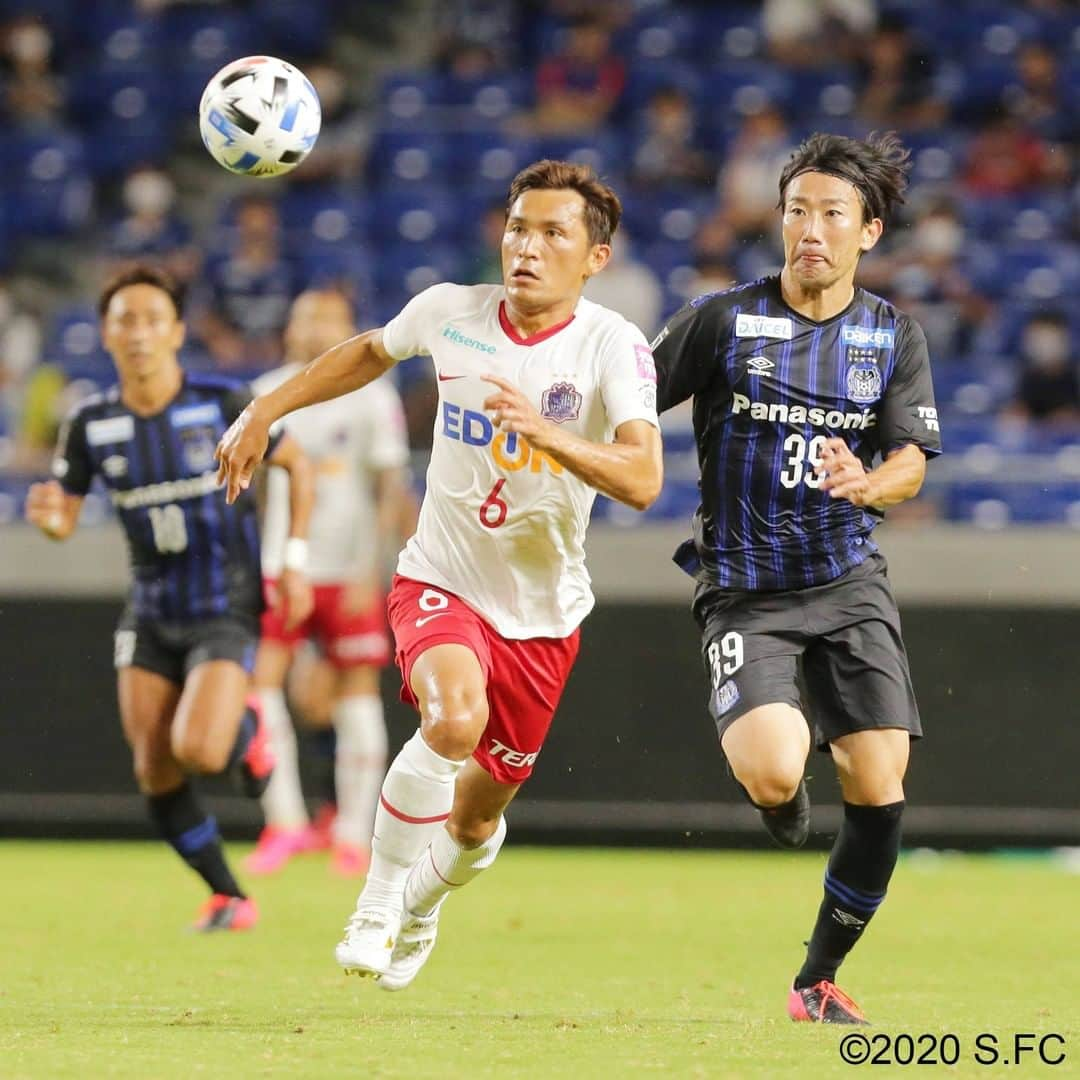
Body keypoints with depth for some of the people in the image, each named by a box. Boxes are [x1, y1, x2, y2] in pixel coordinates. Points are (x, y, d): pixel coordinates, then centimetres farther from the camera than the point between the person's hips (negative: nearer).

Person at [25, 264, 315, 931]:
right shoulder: (92, 425, -2)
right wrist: (50, 517, -21)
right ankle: (229, 899, 15)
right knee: (154, 772, -2)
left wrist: (295, 562, -5)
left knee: (197, 749, -23)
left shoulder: (223, 403, -11)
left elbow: (297, 465, 1)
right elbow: (65, 519, 5)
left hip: (227, 608, -4)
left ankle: (246, 733, 13)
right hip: (151, 613, 4)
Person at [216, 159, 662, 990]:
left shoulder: (613, 346, -17)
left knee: (478, 812, 12)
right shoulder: (450, 312, -9)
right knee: (457, 717, -33)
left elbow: (642, 480, -30)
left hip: (543, 612, 1)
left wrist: (544, 431, -44)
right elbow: (372, 352, 15)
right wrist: (265, 410, 14)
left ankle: (423, 905, 48)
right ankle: (376, 906, -15)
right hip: (441, 580, -1)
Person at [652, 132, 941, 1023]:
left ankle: (819, 979, 15)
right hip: (743, 587, -3)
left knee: (879, 794, -7)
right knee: (771, 777, -24)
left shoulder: (894, 335, 4)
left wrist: (868, 484, -25)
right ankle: (791, 735, 17)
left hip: (848, 581, 3)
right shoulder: (724, 319, -3)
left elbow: (911, 463, -4)